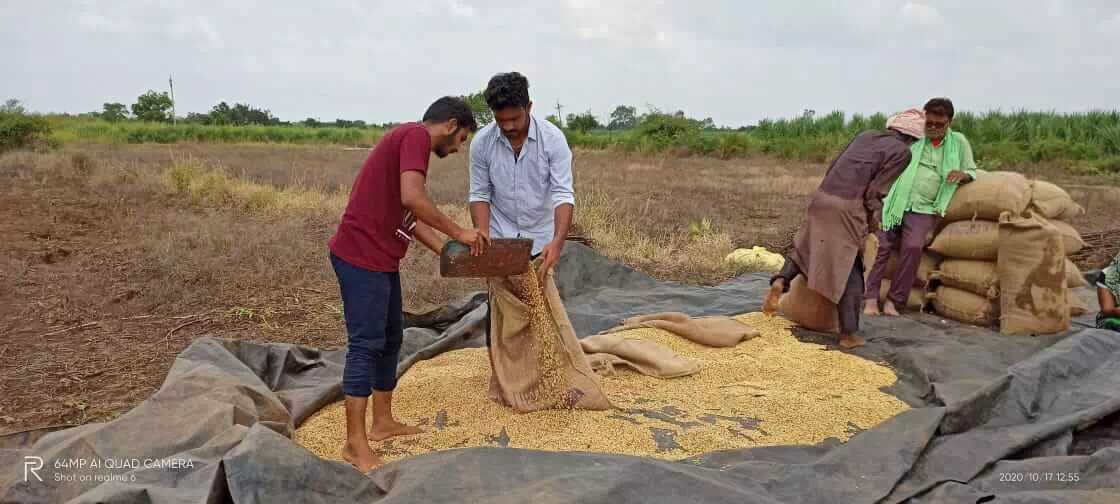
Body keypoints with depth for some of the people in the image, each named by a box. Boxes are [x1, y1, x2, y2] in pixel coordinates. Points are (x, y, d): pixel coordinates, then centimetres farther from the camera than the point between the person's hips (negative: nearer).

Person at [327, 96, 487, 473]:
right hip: (362, 257, -10)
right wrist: (458, 233, -13)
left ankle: (383, 423, 27)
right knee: (366, 344, -7)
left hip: (380, 258, 10)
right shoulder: (416, 135, -11)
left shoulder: (409, 140, 21)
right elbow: (412, 199, -24)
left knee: (390, 339, 16)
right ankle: (355, 444, 0)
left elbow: (408, 217, 21)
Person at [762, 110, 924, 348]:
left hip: (822, 198, 6)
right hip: (848, 208, -5)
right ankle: (849, 333, 8)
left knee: (803, 249, 21)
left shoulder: (865, 135, 21)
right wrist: (873, 224, 9)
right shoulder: (902, 151, 2)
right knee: (849, 273, 3)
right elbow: (875, 192, -6)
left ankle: (780, 281, -7)